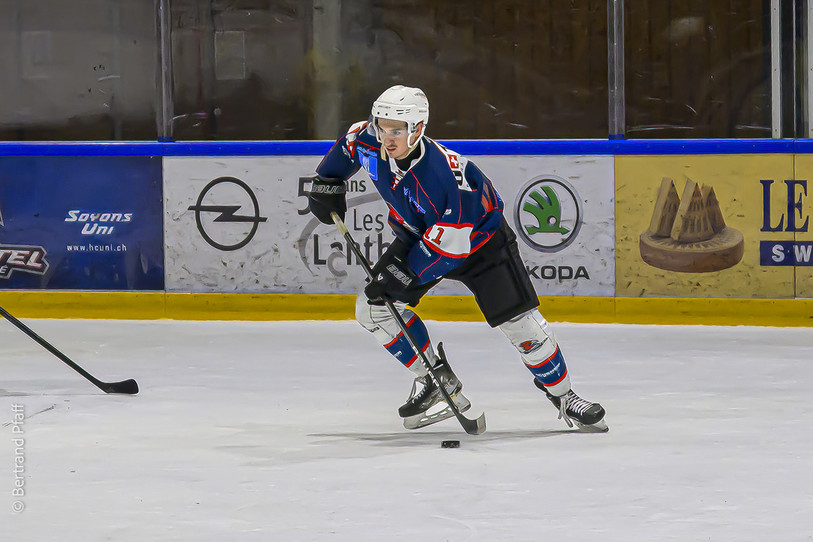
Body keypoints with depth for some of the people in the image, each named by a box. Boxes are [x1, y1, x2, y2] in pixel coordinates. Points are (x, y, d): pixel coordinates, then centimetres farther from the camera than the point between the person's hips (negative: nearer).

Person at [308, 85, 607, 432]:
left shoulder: (445, 172, -39)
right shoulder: (370, 144, -21)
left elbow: (453, 238, -34)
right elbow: (348, 144, 5)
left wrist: (408, 273, -35)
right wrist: (327, 182, 5)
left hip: (478, 237, -6)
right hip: (418, 235, 6)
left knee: (518, 321, -12)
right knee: (372, 306, -9)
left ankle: (562, 396, 9)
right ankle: (438, 379, 2)